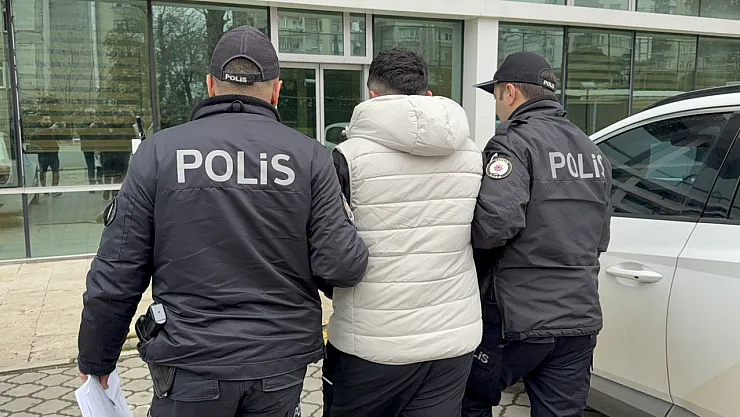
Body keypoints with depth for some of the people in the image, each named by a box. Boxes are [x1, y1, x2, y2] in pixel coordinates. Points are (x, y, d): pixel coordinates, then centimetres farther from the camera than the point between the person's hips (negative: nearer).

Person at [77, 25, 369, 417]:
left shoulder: (159, 151, -7)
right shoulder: (310, 155, -6)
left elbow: (115, 276, -5)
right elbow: (342, 265, -12)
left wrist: (96, 359, 9)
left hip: (191, 362, -1)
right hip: (281, 365, 1)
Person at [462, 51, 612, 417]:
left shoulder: (515, 142, -12)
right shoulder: (591, 150, 14)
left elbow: (496, 222, -26)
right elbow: (599, 238, 18)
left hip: (517, 318, -7)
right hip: (581, 319, 7)